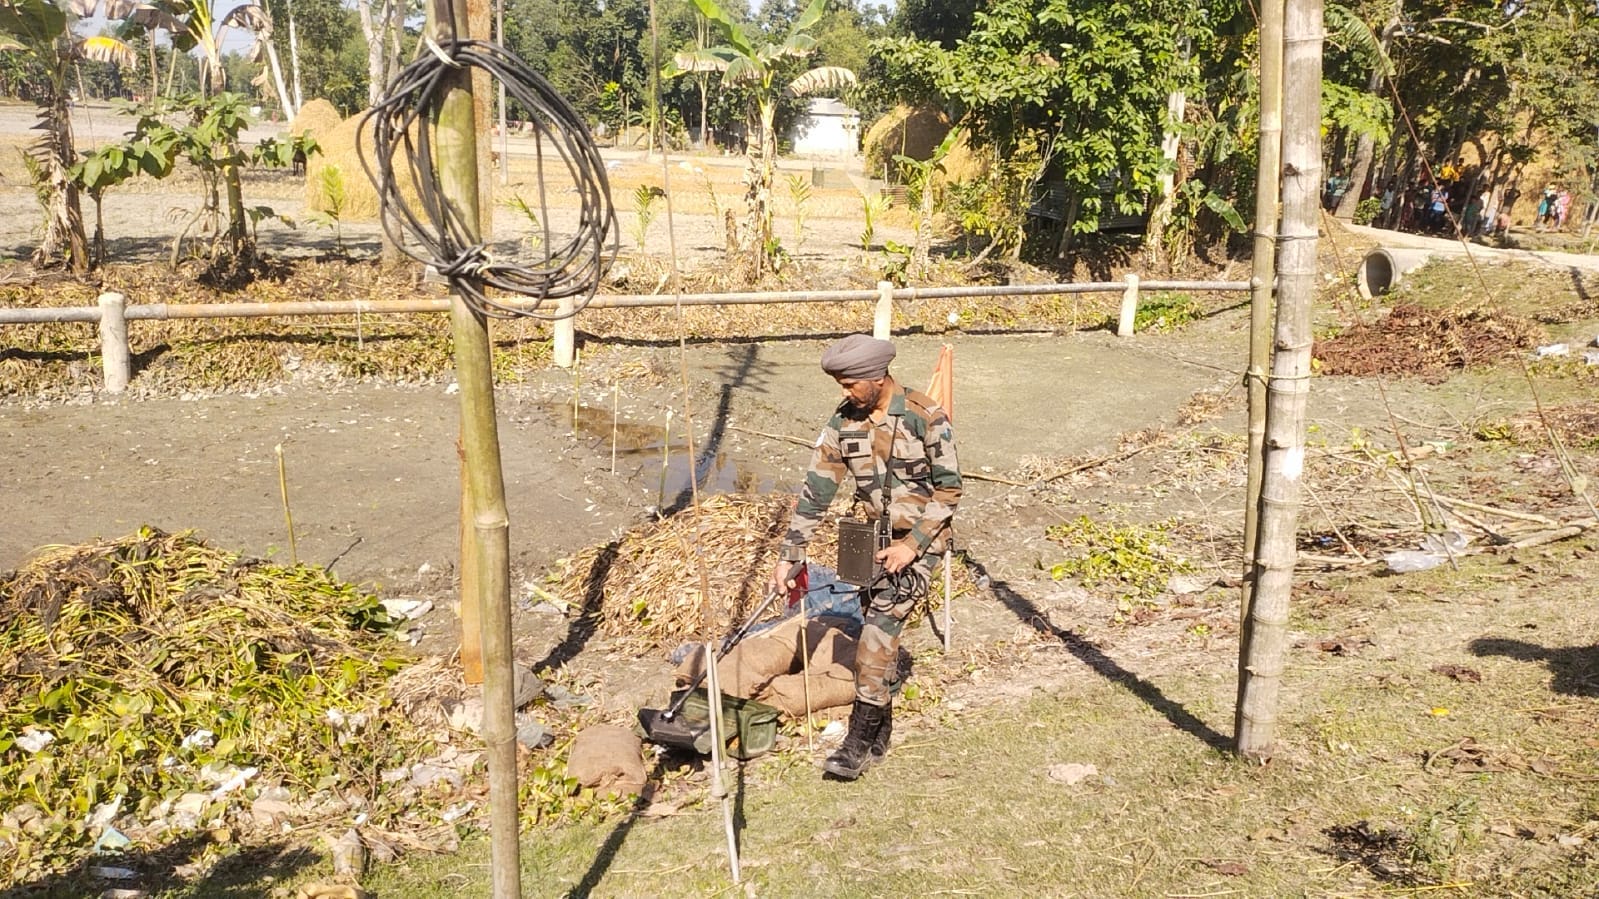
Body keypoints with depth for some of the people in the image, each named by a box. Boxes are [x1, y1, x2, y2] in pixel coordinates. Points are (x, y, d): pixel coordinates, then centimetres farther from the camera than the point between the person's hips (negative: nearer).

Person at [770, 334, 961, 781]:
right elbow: (816, 490, -2)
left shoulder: (926, 419, -17)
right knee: (878, 630, 9)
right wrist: (788, 554, -6)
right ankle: (880, 734, 22)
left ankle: (859, 739, -12)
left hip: (920, 536, -5)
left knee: (879, 624, -17)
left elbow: (949, 489, -12)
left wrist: (912, 544, -18)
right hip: (874, 536, 5)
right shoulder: (843, 422, -3)